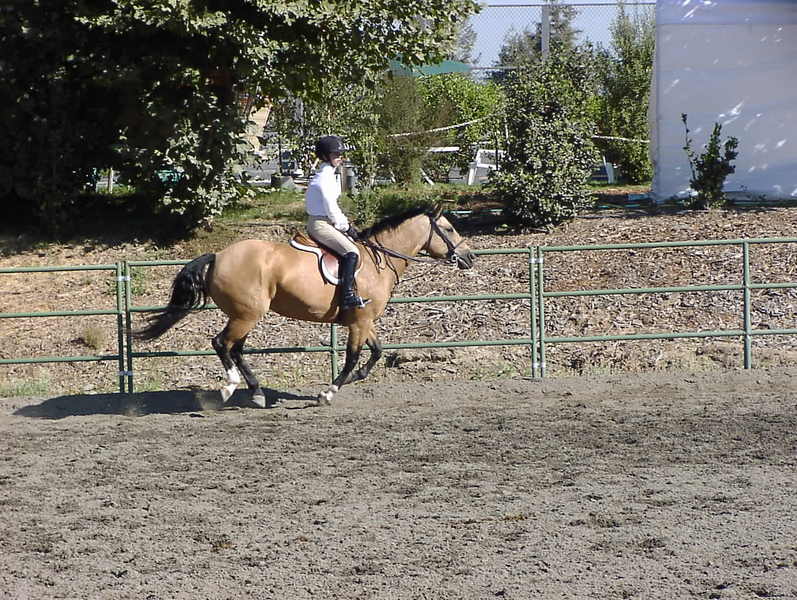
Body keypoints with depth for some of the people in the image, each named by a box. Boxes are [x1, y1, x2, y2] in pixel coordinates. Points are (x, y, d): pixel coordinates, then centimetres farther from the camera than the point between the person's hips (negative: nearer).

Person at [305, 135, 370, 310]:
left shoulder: (329, 175, 16)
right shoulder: (324, 178, -17)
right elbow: (331, 209, -19)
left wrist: (346, 225, 14)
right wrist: (345, 227, -8)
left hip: (325, 222, 11)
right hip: (320, 224, -11)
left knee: (352, 241, 20)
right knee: (351, 252, -22)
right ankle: (348, 296, -30)